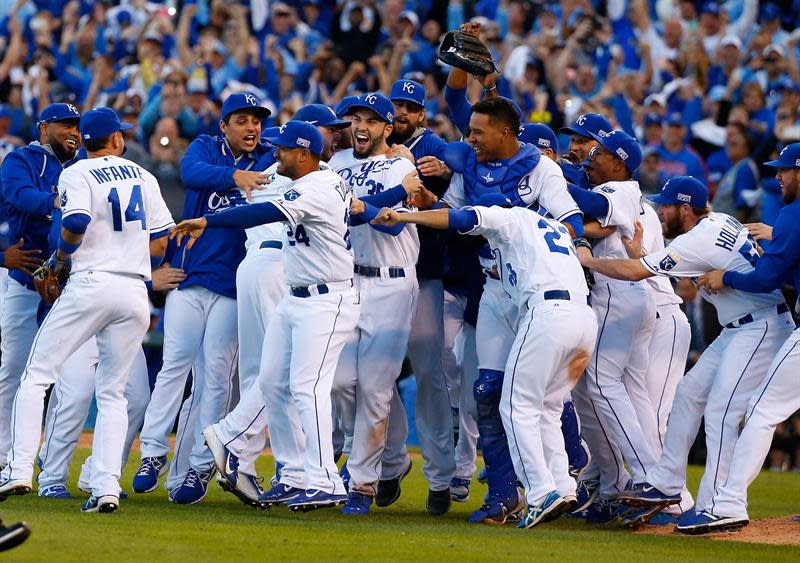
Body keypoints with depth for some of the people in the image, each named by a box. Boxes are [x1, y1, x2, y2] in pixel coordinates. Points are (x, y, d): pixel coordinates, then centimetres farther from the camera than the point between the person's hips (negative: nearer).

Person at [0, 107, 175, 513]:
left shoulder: (77, 174, 0)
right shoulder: (143, 177, 15)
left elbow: (77, 223, -18)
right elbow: (160, 242, 13)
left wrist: (60, 259, -1)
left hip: (90, 282, -4)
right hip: (135, 293, 4)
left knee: (36, 376, 2)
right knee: (112, 393, 8)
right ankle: (106, 487, -5)